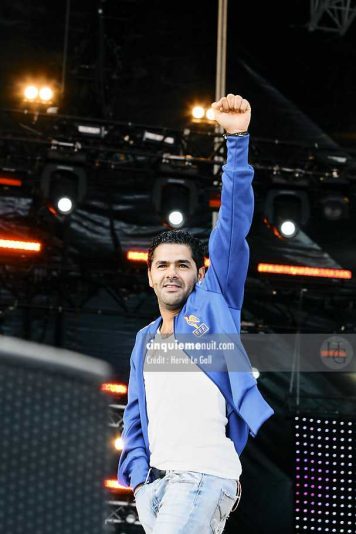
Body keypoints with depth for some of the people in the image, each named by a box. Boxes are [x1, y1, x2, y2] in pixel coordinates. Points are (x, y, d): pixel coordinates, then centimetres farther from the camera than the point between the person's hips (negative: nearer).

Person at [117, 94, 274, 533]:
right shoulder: (144, 340, 24)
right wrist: (139, 475, 6)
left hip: (204, 476, -6)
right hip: (154, 482, 7)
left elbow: (232, 225, -2)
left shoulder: (213, 302, 8)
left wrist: (237, 140, -9)